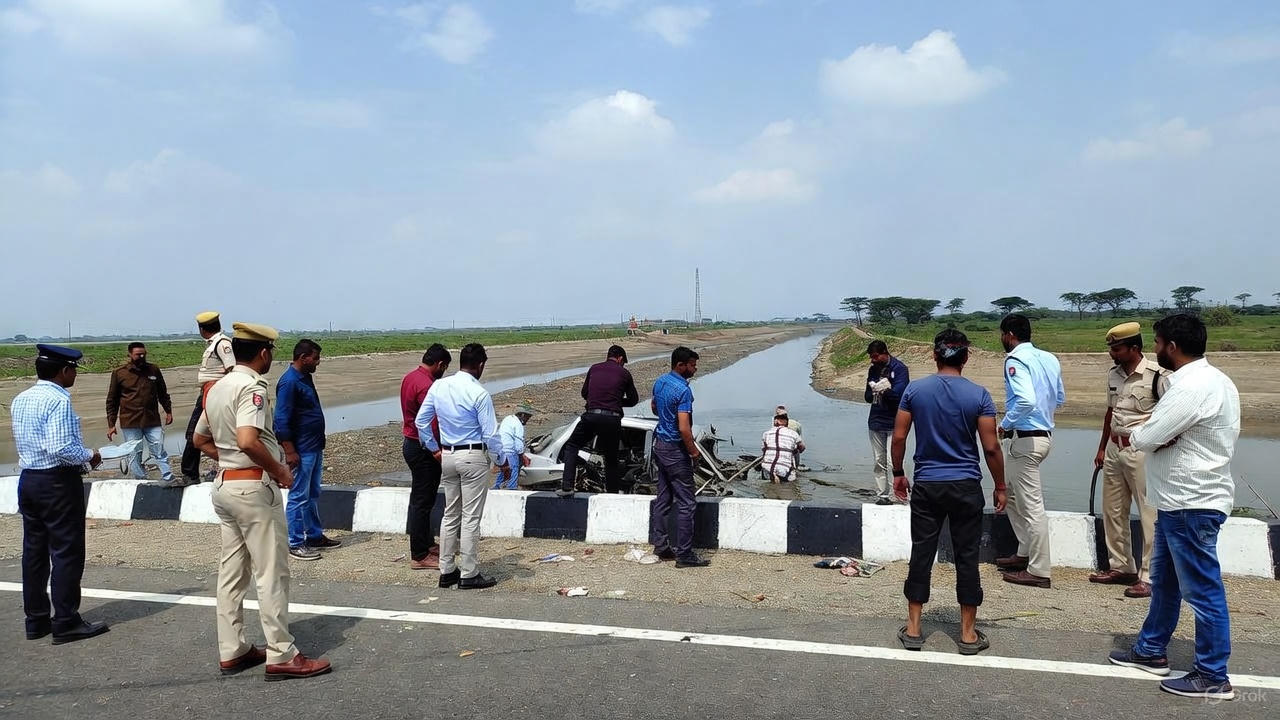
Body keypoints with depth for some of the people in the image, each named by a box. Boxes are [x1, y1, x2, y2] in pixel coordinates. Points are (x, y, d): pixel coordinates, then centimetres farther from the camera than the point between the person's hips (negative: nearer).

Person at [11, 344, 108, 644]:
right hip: (58, 482, -9)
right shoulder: (58, 400, -18)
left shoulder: (20, 400, 10)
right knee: (66, 552, -1)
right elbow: (61, 448, -26)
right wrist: (89, 455, -9)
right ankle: (66, 623, 3)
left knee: (34, 551, 14)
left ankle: (36, 620, 22)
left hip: (29, 479, 9)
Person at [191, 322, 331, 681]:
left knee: (232, 572, 13)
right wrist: (279, 470, -17)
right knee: (271, 573, -3)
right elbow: (248, 441, -30)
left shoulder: (217, 388, 12)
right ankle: (281, 656, 2)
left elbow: (200, 439, 21)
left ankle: (232, 651, 21)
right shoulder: (251, 387, -17)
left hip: (224, 484, 9)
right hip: (254, 486, -9)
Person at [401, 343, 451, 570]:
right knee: (422, 501, -3)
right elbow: (431, 425, -25)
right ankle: (419, 556, 4)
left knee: (420, 498, 20)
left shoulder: (410, 377, 9)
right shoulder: (427, 386, -22)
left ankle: (427, 543, 33)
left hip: (411, 442, 10)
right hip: (423, 449, -10)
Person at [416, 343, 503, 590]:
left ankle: (447, 571, 21)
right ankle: (469, 574, 7)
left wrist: (434, 449, 18)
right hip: (473, 458, -6)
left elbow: (421, 421, 8)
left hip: (447, 456, 6)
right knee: (471, 518, 1)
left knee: (450, 514, 15)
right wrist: (501, 462, 0)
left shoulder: (438, 386, 2)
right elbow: (490, 433, -13)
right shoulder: (479, 394, -16)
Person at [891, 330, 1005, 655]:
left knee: (921, 555, 8)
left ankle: (913, 629, 14)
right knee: (967, 558, 7)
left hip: (926, 485, 1)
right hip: (966, 487, -1)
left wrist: (898, 473, 14)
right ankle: (968, 633, 15)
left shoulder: (914, 390, -2)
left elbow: (898, 438, 0)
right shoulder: (979, 395, -6)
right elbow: (991, 447, -6)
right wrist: (1000, 487, 6)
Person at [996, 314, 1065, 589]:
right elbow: (1060, 399, 19)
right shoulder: (1049, 359, 9)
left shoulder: (1015, 360, -16)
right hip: (1044, 434, 9)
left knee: (1031, 505, -2)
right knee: (1013, 495, 23)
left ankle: (1039, 570, 5)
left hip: (1024, 439, -9)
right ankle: (1025, 553, 28)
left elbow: (1026, 400, -29)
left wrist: (1005, 424, -16)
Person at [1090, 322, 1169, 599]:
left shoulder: (1156, 375, -13)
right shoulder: (1114, 375, 10)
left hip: (1141, 451, -8)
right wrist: (1102, 448, 20)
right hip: (1114, 449, 8)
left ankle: (1149, 576, 2)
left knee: (1149, 514, -4)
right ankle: (1122, 567, 27)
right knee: (1113, 511, 14)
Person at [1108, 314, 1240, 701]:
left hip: (1192, 504, -11)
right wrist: (1155, 434, -6)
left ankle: (1213, 676, 11)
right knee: (1164, 580, 20)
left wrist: (1134, 435, 0)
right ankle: (1150, 651, 33)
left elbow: (1146, 437, -22)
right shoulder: (1207, 379, 13)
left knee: (1202, 590, 0)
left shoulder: (1192, 386, -23)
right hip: (1181, 500, 11)